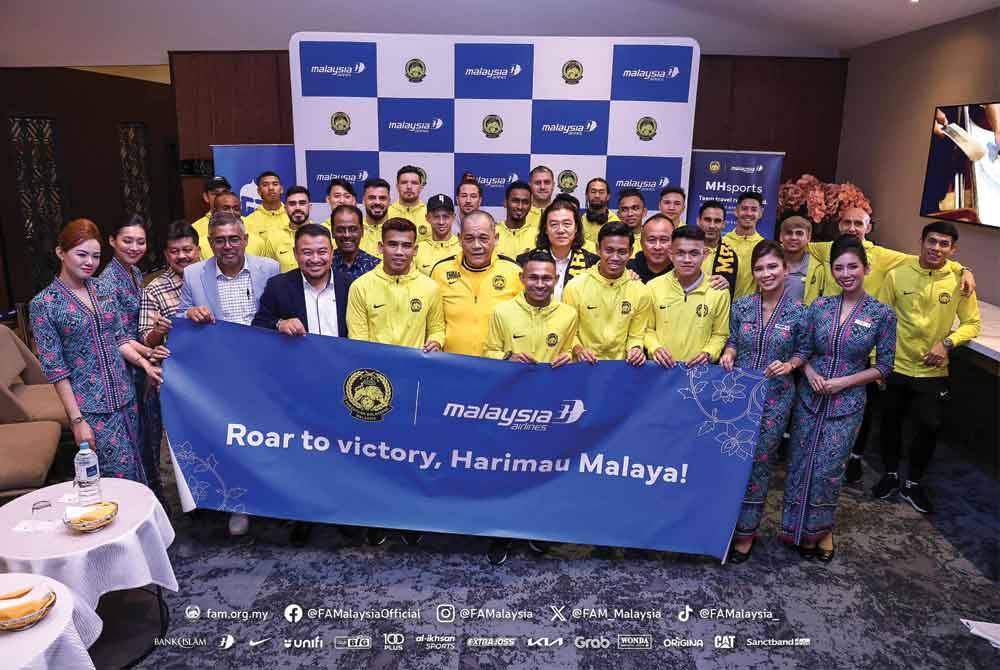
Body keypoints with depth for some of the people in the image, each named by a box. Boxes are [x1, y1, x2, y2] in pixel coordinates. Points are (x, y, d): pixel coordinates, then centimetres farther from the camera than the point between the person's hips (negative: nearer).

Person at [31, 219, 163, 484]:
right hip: (90, 404, -5)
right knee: (121, 474, -5)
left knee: (135, 465, 11)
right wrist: (77, 419, -12)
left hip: (124, 393, 5)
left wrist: (144, 363, -6)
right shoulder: (44, 303, -9)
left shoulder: (105, 289, 5)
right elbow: (54, 367, -9)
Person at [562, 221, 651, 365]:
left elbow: (636, 335, 9)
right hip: (583, 365, -2)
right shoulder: (575, 286, -5)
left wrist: (636, 349, -9)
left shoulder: (641, 292, 0)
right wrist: (577, 348, -13)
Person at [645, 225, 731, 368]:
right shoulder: (653, 287, 1)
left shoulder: (719, 292, 0)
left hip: (699, 368, 0)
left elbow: (720, 334, 10)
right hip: (662, 367, 0)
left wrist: (708, 353, -6)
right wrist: (655, 348, -6)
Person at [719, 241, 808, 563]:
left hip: (774, 397, -2)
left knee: (758, 462, 6)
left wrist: (789, 365, -16)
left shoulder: (798, 311, -6)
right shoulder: (741, 306, 0)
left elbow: (803, 351, 3)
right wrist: (728, 355, -11)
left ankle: (746, 533, 21)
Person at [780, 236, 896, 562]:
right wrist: (811, 373, -12)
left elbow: (883, 366, -2)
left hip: (847, 404, -2)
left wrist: (845, 381, -13)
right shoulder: (819, 306, 0)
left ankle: (822, 530, 27)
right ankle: (800, 529, 28)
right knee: (800, 465, 8)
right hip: (809, 398, 3)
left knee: (827, 470, 3)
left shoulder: (882, 314, -6)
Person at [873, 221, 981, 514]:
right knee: (891, 422, 13)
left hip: (933, 371, 0)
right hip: (896, 365, 0)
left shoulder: (960, 281, -7)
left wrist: (947, 343, -17)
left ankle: (914, 482, 24)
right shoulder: (897, 275, -8)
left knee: (930, 426, 1)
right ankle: (890, 474, 36)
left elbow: (972, 323, 1)